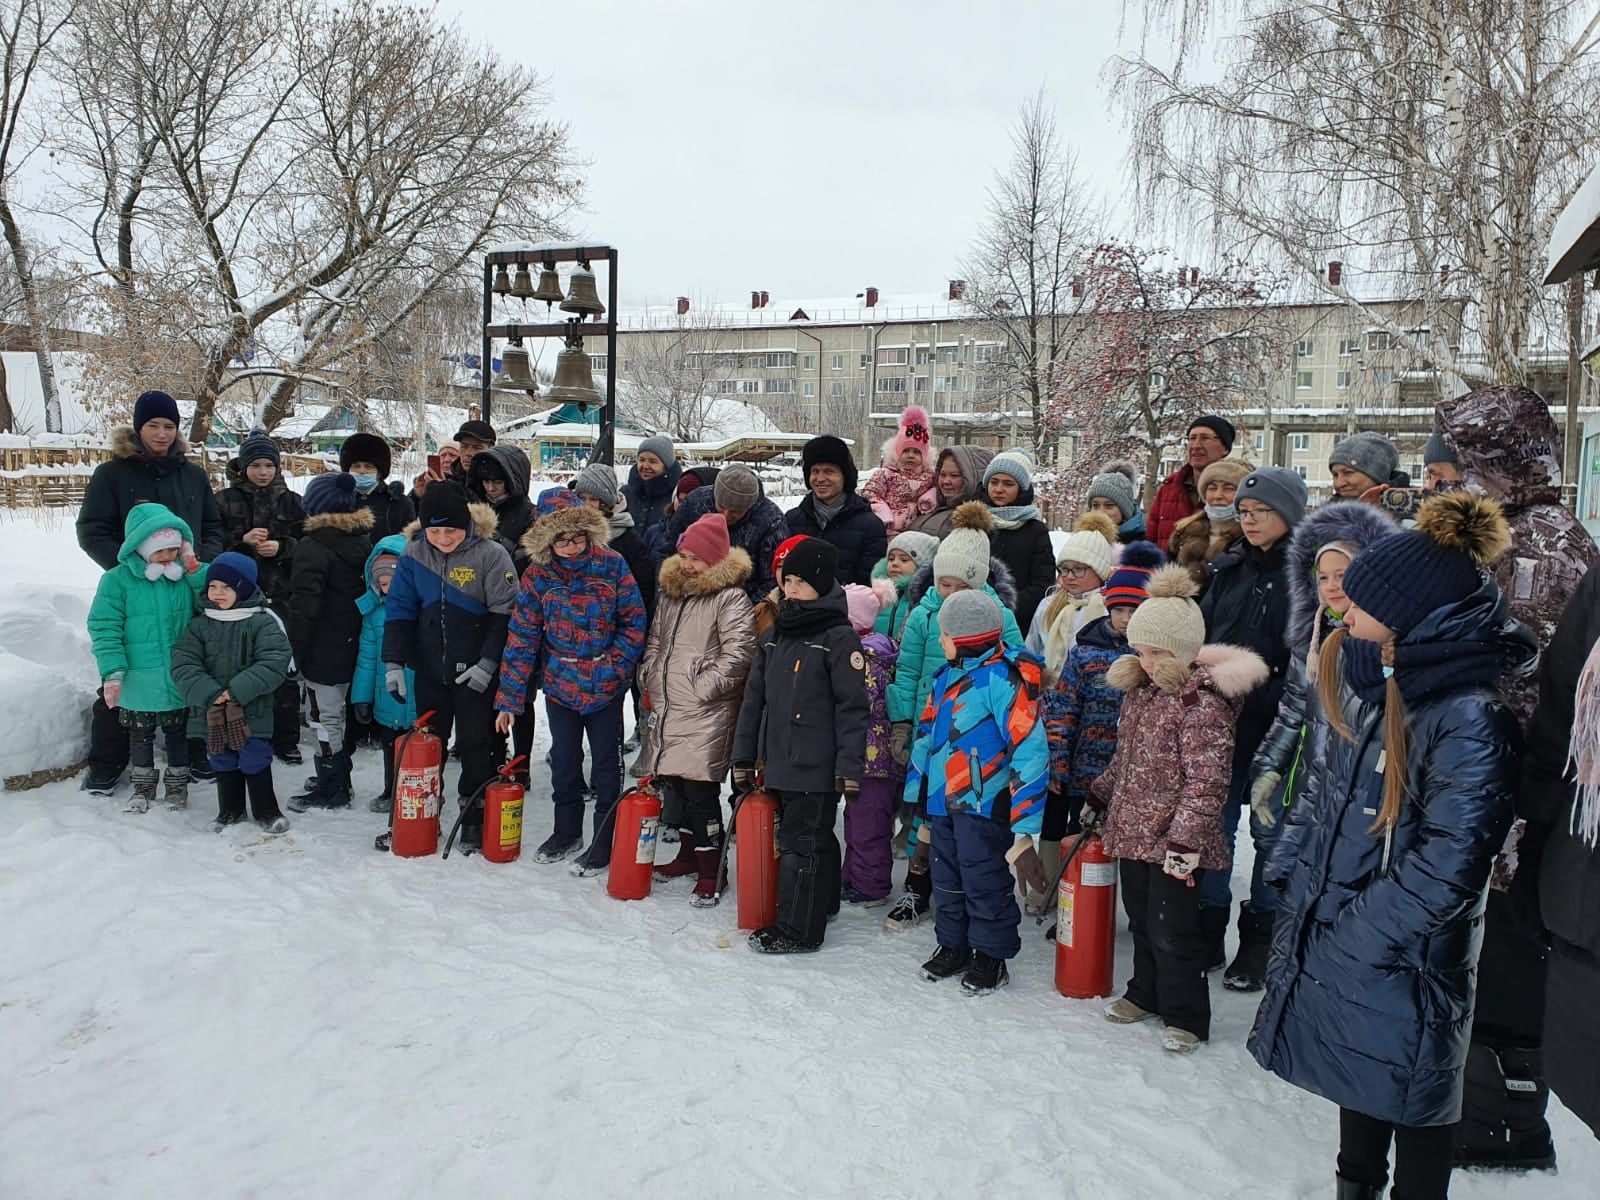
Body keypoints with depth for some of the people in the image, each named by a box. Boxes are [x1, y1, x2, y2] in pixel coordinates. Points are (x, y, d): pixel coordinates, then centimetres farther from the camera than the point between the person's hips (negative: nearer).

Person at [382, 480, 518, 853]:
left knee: (475, 745, 6)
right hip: (429, 669, 4)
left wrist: (489, 662, -15)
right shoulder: (414, 552, -3)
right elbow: (399, 609, 2)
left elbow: (505, 613, -12)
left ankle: (475, 820, 17)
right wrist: (393, 661, -3)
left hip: (476, 672, -4)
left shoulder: (490, 554, -14)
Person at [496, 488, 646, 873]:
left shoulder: (611, 564, -11)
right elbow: (522, 636, -5)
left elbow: (634, 622, -6)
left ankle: (605, 842, 21)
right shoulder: (538, 574, -6)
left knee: (606, 762, 7)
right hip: (559, 683, 3)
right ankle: (567, 832, 35)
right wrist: (509, 698, -6)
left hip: (605, 686, -2)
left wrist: (613, 667, -15)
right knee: (563, 761, 16)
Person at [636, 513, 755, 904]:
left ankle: (710, 872, 4)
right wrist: (649, 679, 16)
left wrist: (706, 686, -16)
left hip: (706, 713, -8)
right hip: (667, 706, 8)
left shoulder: (730, 598, -11)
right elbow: (655, 641, 26)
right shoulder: (671, 592, 15)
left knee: (700, 791, -8)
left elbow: (738, 650, -18)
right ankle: (688, 854, 33)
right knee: (673, 784, 16)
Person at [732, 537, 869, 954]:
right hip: (778, 761, 7)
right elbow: (754, 698, 14)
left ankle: (799, 929, 10)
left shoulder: (839, 638, -11)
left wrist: (849, 768, -17)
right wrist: (743, 757, 14)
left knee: (802, 843, 0)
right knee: (814, 839, 20)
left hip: (817, 767, -7)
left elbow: (853, 707, -14)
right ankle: (822, 904, 35)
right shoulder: (775, 636, 11)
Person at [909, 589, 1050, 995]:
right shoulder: (948, 675, 9)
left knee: (985, 884, 4)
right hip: (944, 802, 8)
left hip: (983, 805, -8)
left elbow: (1030, 748, -23)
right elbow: (927, 732, 19)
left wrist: (1025, 824, -25)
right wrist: (914, 789, 19)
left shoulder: (1003, 677, -19)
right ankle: (954, 946, 35)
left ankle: (991, 957, 21)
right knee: (947, 880, 18)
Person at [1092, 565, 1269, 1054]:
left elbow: (1206, 779, -23)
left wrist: (1187, 836, -27)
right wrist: (1099, 795, 25)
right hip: (1132, 829, 8)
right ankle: (1146, 993, 37)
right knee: (1141, 919, 20)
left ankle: (1185, 1017, 17)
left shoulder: (1203, 702, -19)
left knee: (1172, 929, 1)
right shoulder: (1140, 692, 8)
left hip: (1174, 842, -8)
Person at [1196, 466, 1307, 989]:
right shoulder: (1228, 567, 10)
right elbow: (1201, 635, 15)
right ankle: (1208, 934, 24)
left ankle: (1259, 941, 24)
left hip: (1274, 727, -5)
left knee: (1271, 832, 9)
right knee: (1213, 825, 11)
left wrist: (1270, 701, -21)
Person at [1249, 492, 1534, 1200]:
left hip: (1404, 965, -7)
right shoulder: (1377, 689, 3)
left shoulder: (1470, 719, -23)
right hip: (1334, 938, 8)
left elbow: (1445, 868, -25)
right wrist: (1294, 876, 4)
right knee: (1360, 1085, 24)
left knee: (1410, 1094, 12)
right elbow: (1323, 790, 13)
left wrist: (1348, 941, -19)